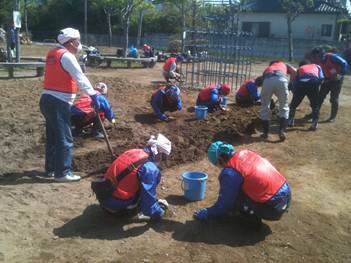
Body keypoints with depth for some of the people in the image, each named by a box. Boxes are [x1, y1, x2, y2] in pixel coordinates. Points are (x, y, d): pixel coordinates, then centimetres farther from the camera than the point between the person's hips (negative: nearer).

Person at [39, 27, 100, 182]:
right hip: (58, 102, -10)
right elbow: (80, 78, -17)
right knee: (64, 139, -4)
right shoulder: (66, 56, -13)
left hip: (48, 100, 10)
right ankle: (62, 173, 0)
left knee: (53, 136, 17)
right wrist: (93, 95, -16)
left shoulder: (53, 53, 15)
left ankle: (51, 168, 26)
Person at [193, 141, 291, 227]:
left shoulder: (230, 173, -17)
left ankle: (253, 218, 3)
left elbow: (224, 204, -7)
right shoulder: (245, 153, 6)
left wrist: (206, 214, 10)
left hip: (274, 208, -8)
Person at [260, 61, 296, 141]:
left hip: (267, 80, 1)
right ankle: (282, 131, 8)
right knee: (284, 107, 17)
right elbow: (294, 71, 17)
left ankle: (265, 133, 19)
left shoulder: (267, 69, 41)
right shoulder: (284, 64, 38)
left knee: (264, 108, 18)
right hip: (281, 79, -1)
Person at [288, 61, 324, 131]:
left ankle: (290, 122, 25)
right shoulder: (317, 66, 34)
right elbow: (321, 78, 16)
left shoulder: (299, 69, 36)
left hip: (300, 83, 0)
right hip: (313, 82, 0)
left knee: (293, 104, 20)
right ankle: (314, 124, 10)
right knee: (315, 105, 18)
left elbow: (295, 81, 27)